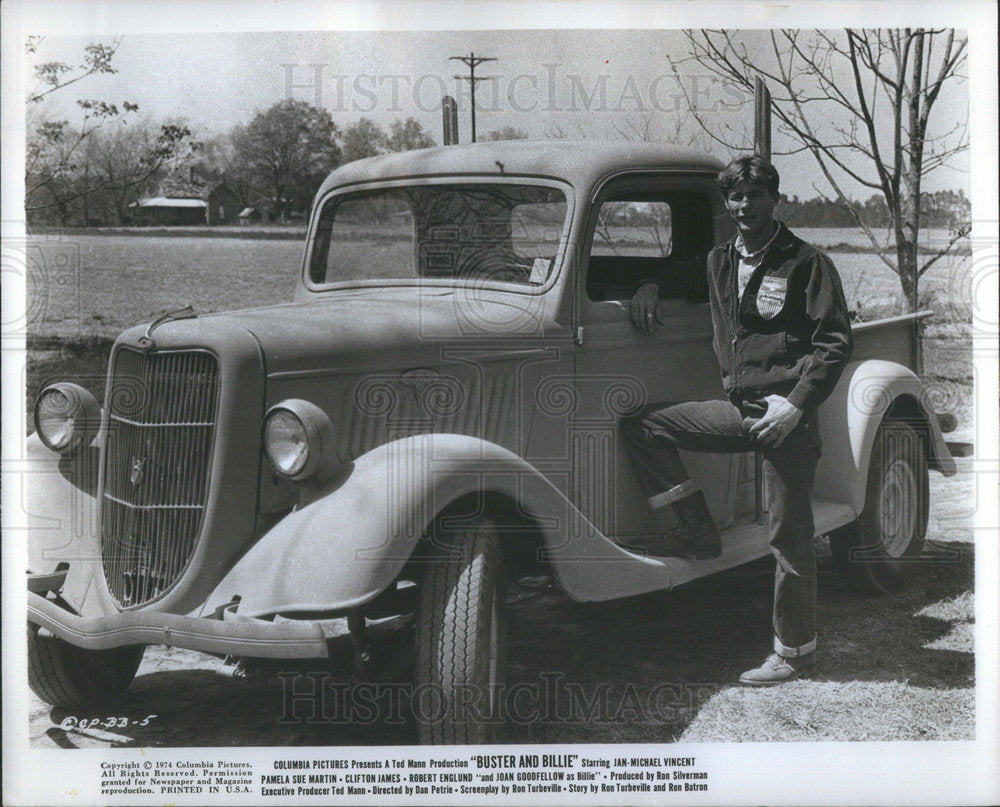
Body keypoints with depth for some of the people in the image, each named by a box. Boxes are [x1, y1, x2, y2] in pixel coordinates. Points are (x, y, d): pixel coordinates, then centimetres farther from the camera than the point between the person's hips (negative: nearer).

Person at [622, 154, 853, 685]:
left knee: (789, 538, -2)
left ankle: (794, 652, 11)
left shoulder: (805, 263, -5)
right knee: (642, 426, -1)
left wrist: (797, 406, -17)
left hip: (787, 412, -6)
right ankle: (697, 529, 7)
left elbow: (835, 343, -8)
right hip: (738, 407, 6)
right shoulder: (720, 263, 12)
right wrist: (650, 288, 10)